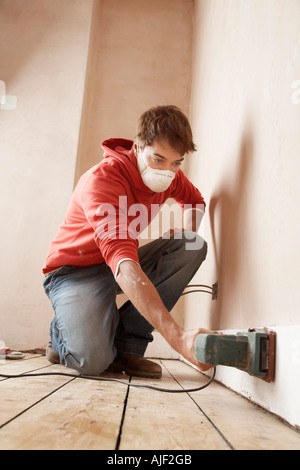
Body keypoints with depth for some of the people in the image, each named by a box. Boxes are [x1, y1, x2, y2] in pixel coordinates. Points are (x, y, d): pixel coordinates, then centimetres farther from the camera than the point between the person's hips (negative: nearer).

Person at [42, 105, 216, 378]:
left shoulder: (169, 176, -6)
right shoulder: (101, 180, -30)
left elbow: (195, 201, 19)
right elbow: (123, 265, -43)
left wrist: (186, 235, -6)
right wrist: (178, 337, -53)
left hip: (122, 264, 7)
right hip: (74, 271, -7)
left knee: (195, 247, -15)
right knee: (93, 360, -30)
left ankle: (126, 346, -15)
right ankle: (64, 334, 10)